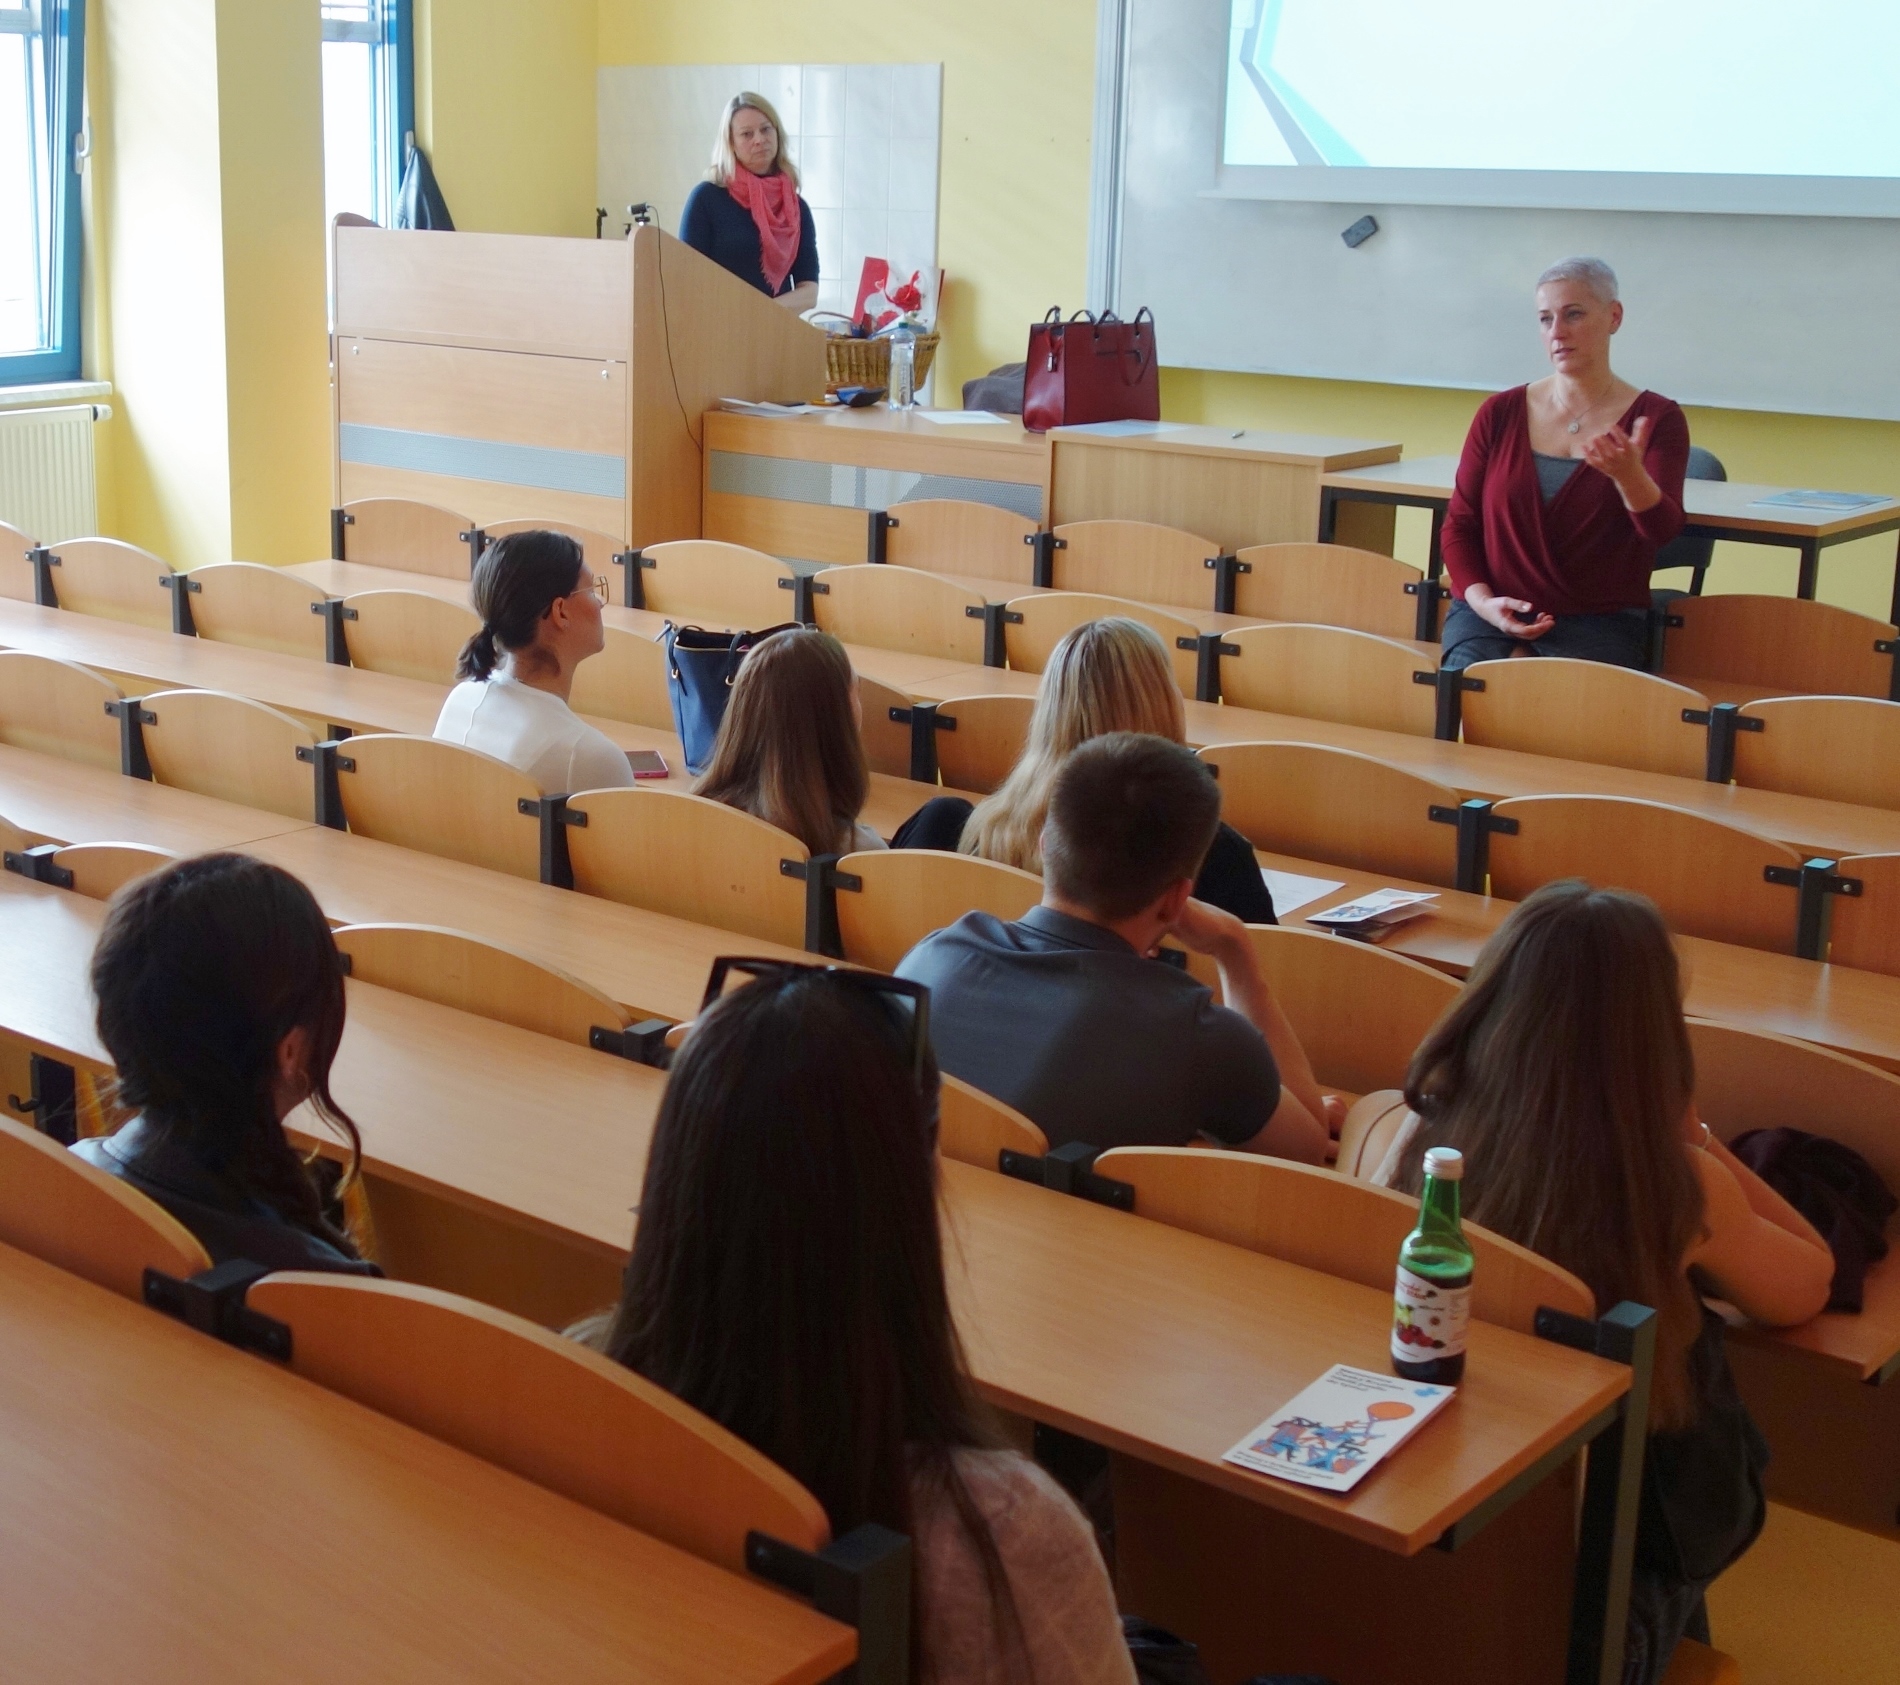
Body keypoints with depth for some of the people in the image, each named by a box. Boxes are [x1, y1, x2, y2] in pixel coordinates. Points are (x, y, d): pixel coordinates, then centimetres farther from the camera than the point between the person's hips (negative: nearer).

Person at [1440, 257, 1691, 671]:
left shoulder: (1656, 419, 1)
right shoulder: (1500, 414, 6)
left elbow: (1662, 529, -13)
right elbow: (1459, 524, 11)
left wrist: (1628, 474, -35)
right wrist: (1481, 599, -7)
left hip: (1599, 622, -1)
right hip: (1493, 614, 1)